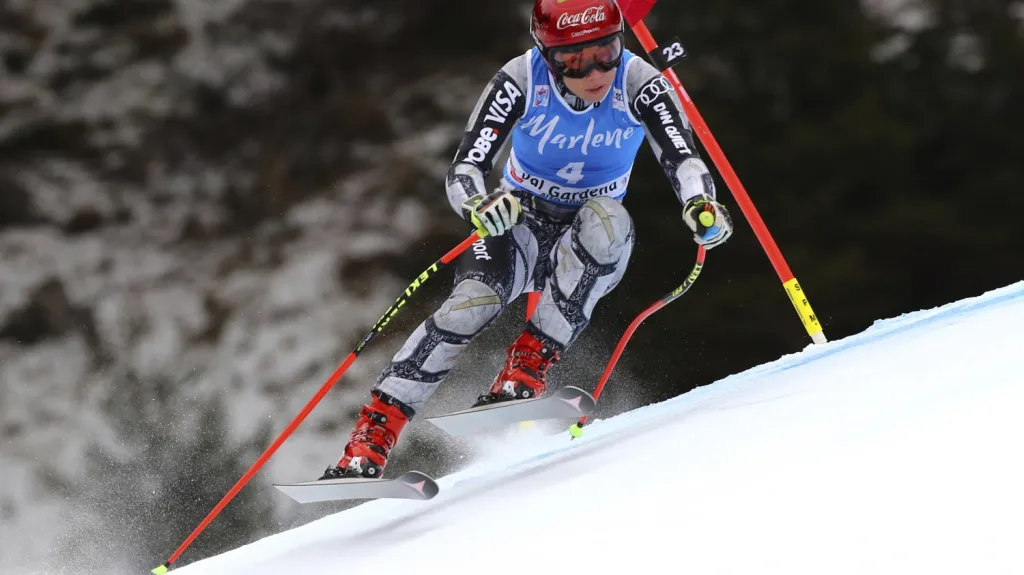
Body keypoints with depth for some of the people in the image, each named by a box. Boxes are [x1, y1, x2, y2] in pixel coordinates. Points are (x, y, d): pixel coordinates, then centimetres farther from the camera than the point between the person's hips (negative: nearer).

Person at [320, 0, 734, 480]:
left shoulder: (639, 85, -19)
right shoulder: (521, 81, -20)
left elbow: (681, 158, -29)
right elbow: (462, 172, -23)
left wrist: (701, 204, -52)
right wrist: (479, 205, -47)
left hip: (593, 246, 1)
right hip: (522, 222, -1)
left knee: (607, 220, -35)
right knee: (472, 303, -30)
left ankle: (528, 369, -29)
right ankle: (369, 442, -26)